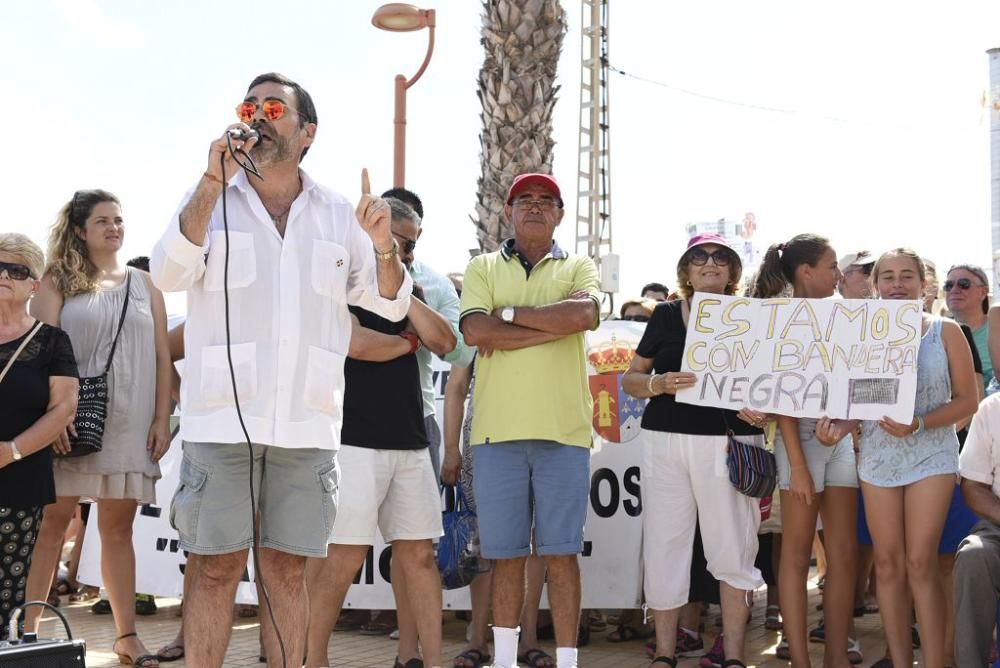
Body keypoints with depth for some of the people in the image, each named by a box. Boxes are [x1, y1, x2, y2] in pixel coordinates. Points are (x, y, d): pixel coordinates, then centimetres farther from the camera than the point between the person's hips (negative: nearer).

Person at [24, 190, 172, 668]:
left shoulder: (144, 285, 12)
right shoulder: (58, 282, 4)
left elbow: (161, 356, 9)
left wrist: (162, 420, 2)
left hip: (131, 425, 2)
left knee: (118, 528, 6)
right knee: (52, 524, -1)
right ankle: (26, 628, 4)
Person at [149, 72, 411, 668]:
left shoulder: (338, 215, 12)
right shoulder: (210, 199, 6)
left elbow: (391, 304, 11)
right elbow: (169, 274, -11)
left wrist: (384, 245, -9)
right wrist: (214, 183, -19)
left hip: (307, 423, 2)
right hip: (223, 417, -2)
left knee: (287, 570, 7)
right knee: (216, 567, -1)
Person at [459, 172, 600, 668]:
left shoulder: (578, 268, 12)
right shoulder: (483, 268, 12)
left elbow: (584, 314, -11)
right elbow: (475, 332, -7)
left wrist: (510, 315, -6)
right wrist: (555, 325, -9)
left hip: (564, 430, -1)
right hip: (498, 429, 1)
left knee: (560, 552, 1)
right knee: (506, 553, 7)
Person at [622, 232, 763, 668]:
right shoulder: (666, 315, 8)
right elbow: (630, 379, 8)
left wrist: (763, 410, -14)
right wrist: (659, 383, -13)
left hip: (730, 443, -1)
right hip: (666, 441, 1)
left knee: (733, 550, 1)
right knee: (664, 546, 3)